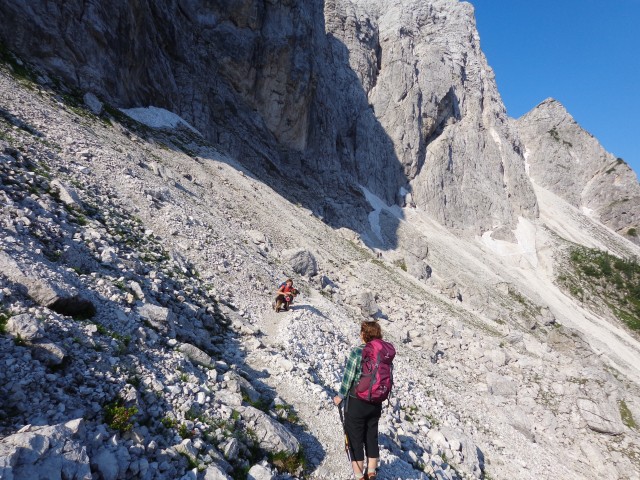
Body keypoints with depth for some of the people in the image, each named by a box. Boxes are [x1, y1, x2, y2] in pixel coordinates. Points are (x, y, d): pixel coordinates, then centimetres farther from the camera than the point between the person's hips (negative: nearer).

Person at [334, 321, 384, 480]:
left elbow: (348, 377, -17)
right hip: (376, 404, 5)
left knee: (356, 440, 11)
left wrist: (340, 396, -2)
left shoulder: (356, 352, -20)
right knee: (372, 438, 20)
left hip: (356, 403, -5)